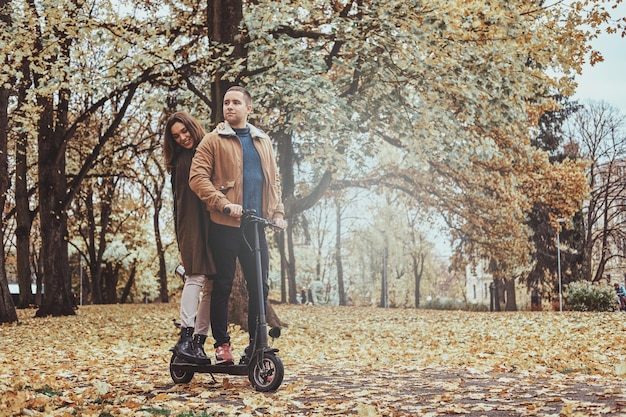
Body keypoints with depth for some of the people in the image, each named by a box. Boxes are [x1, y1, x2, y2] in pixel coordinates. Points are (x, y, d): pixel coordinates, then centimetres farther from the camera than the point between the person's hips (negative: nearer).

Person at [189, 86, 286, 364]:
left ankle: (256, 344, 16)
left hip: (256, 226, 4)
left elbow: (274, 179, 20)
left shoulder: (263, 141, 16)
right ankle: (222, 344, 12)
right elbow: (197, 177, -8)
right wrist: (224, 205, -18)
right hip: (225, 226, -4)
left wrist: (278, 212, 6)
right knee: (223, 285, 2)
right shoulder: (213, 141, 2)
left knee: (260, 286, 6)